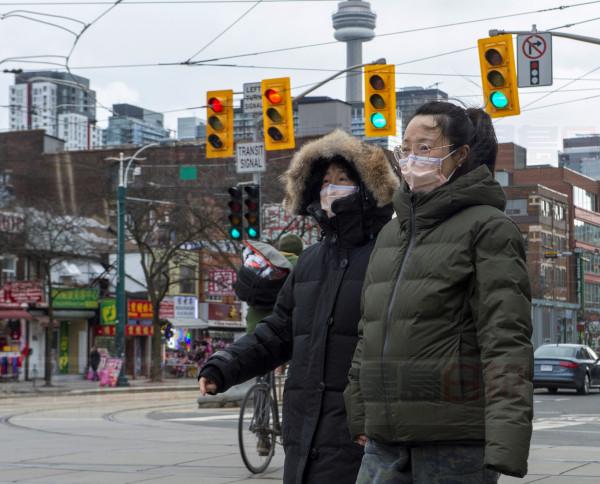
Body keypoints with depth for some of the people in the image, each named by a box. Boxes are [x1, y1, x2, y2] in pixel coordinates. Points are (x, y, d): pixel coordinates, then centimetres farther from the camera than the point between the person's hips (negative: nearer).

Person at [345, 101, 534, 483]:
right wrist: (359, 415, 17)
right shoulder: (392, 232, 18)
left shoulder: (488, 227, -3)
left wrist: (506, 443, -22)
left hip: (455, 441, -6)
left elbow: (507, 339, -12)